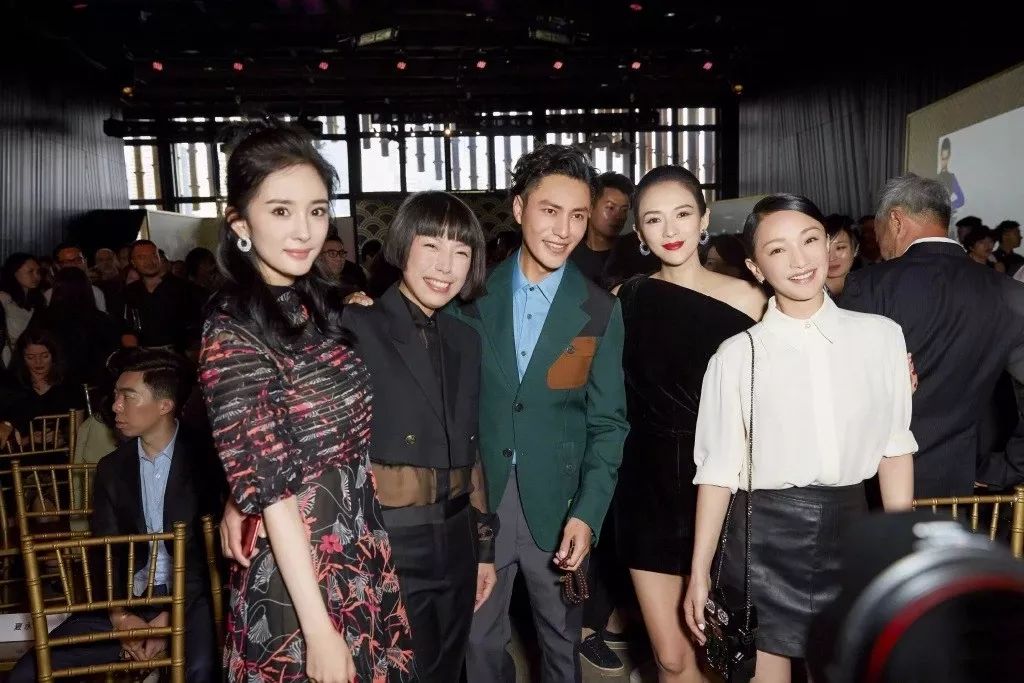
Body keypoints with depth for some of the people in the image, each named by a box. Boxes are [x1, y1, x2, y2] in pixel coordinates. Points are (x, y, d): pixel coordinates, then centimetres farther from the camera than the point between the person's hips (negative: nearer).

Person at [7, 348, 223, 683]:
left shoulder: (202, 461, -4)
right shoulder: (111, 468, 11)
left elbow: (206, 550, -7)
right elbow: (105, 552, 7)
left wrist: (169, 617, -15)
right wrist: (120, 617, -10)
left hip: (190, 595, -5)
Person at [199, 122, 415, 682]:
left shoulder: (319, 306, 3)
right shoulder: (233, 334, -19)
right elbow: (271, 490, -21)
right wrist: (318, 630, -19)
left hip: (363, 562, 7)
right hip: (298, 581, -7)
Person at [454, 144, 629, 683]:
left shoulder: (599, 312, -4)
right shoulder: (476, 297, -2)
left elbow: (607, 422, -4)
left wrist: (587, 514, -12)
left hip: (557, 505, 0)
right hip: (479, 501, 1)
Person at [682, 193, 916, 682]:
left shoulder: (881, 336, -2)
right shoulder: (738, 355, -9)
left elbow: (894, 447, 5)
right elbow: (718, 470, -5)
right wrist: (700, 572, -2)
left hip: (850, 531, 3)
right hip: (764, 535, -2)